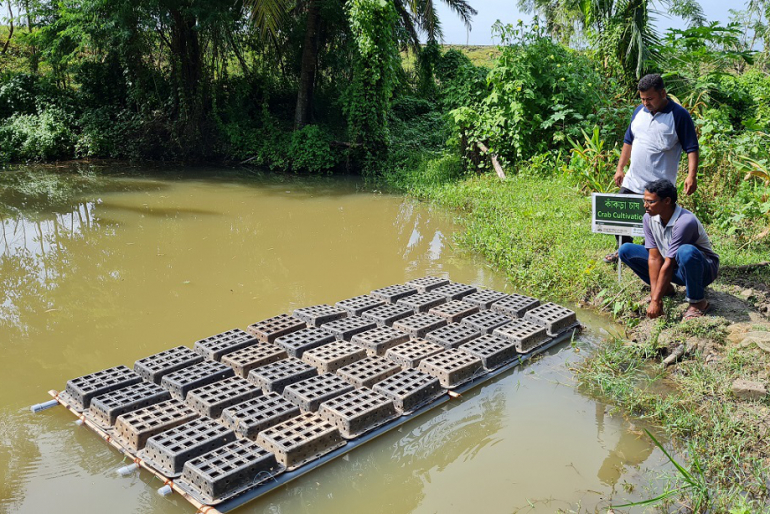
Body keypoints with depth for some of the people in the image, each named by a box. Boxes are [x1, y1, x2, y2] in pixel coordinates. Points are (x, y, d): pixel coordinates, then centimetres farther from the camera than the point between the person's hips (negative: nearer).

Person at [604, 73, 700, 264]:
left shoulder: (679, 115, -8)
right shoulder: (639, 111, 9)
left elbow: (692, 148, -9)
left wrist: (692, 176, -19)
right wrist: (620, 168, 17)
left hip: (660, 185, -6)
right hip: (632, 181, 6)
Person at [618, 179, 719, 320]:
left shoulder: (685, 222, -31)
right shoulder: (649, 218, -11)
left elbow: (669, 265, -31)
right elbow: (654, 258, -13)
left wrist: (656, 301, -28)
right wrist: (655, 295, -19)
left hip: (703, 270, -6)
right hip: (676, 269, 6)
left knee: (686, 251, -42)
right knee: (626, 250, -7)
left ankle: (698, 302, -18)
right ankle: (665, 288, 5)